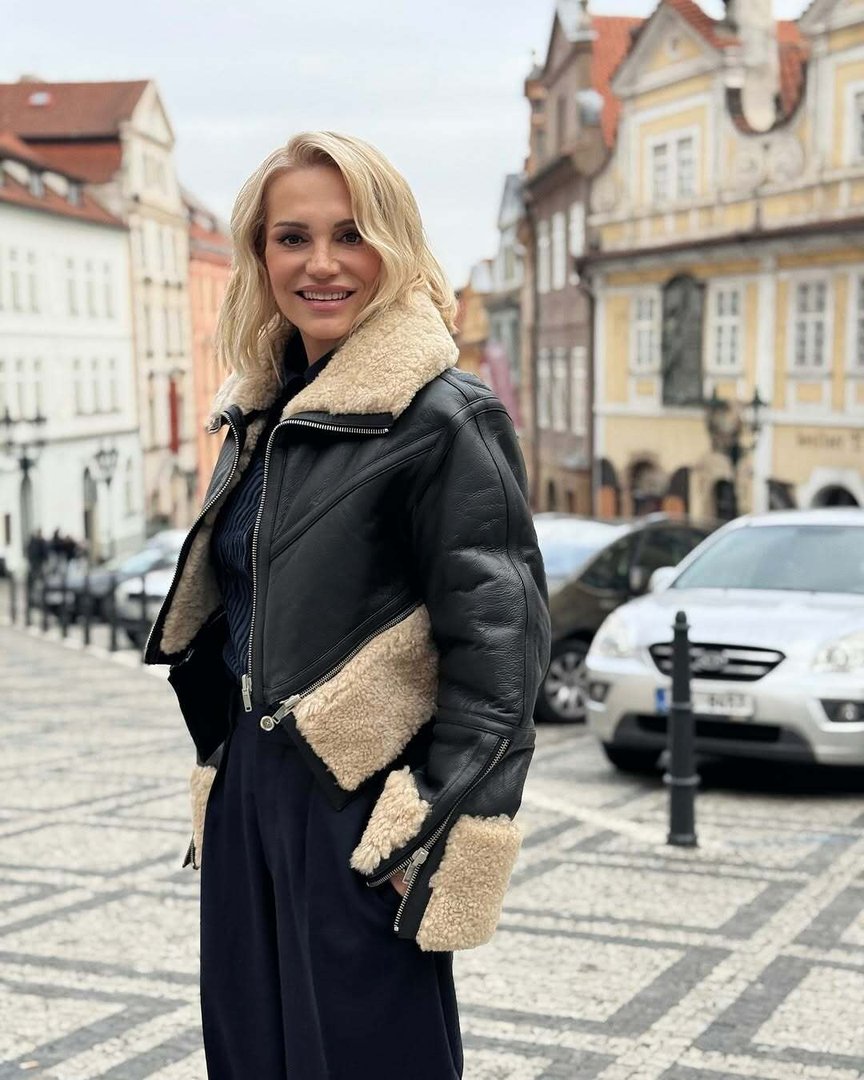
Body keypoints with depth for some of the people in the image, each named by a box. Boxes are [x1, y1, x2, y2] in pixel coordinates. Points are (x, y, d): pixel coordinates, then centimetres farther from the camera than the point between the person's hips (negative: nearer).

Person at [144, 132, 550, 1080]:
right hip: (248, 797, 7)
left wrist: (443, 839, -18)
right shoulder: (258, 414, 10)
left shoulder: (444, 416, -13)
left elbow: (498, 640, -16)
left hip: (361, 812, -7)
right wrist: (223, 781, 18)